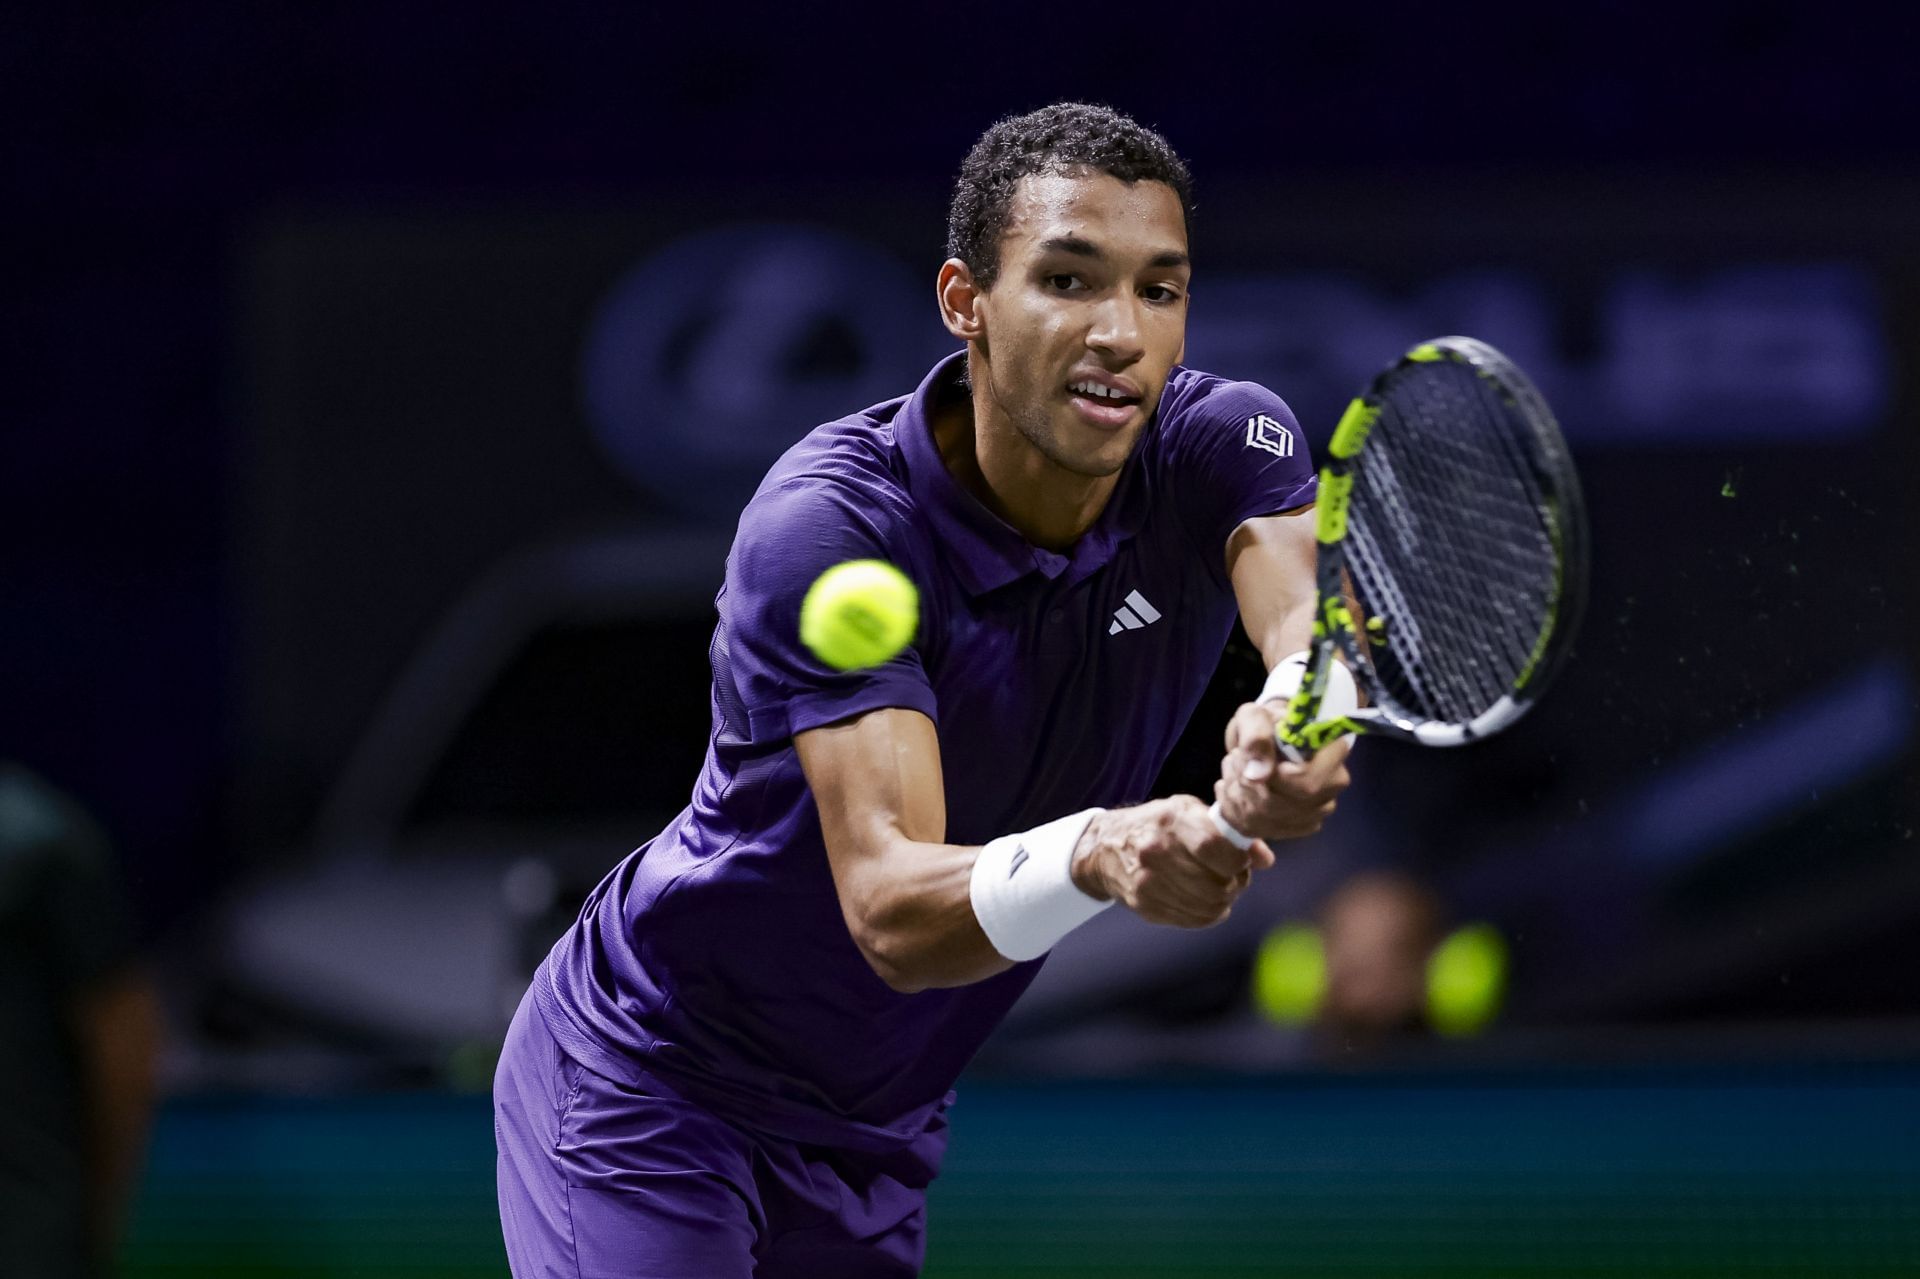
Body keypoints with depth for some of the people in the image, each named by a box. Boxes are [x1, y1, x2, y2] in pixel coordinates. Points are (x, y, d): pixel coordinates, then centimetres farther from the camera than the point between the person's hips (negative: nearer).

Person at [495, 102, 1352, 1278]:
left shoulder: (1221, 447, -13)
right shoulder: (830, 524, -28)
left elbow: (1315, 621, -35)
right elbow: (890, 912, -37)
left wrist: (1294, 738, -59)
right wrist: (1097, 859, -58)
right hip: (650, 1084, -6)